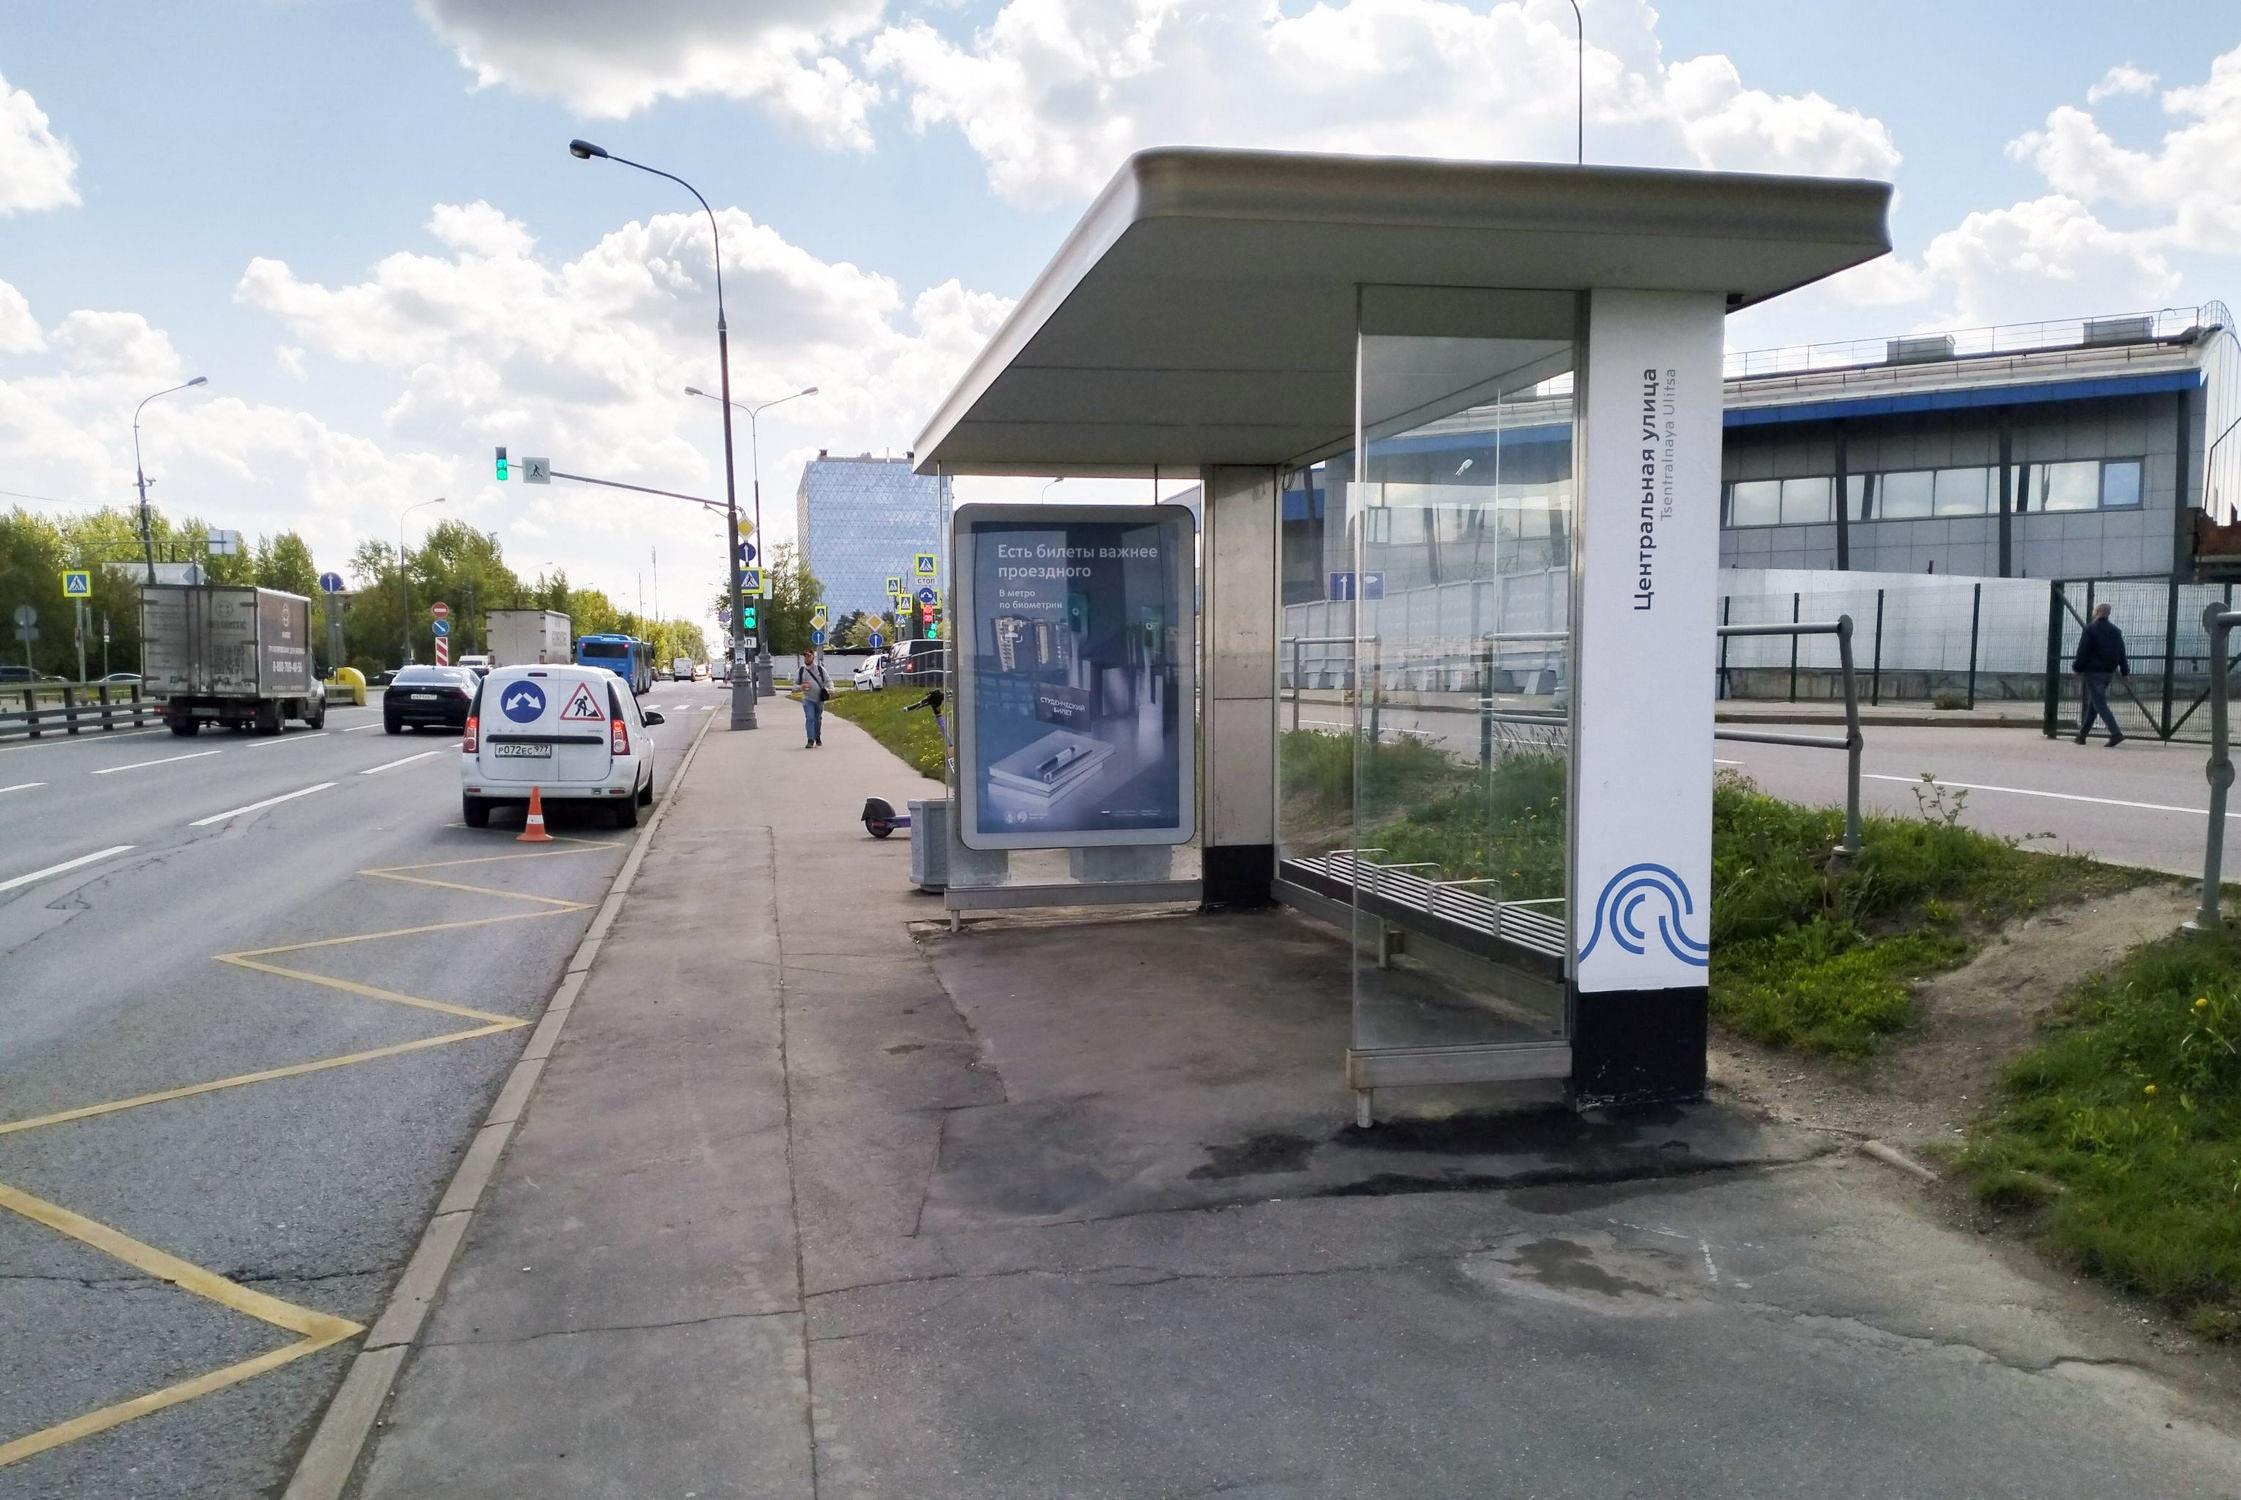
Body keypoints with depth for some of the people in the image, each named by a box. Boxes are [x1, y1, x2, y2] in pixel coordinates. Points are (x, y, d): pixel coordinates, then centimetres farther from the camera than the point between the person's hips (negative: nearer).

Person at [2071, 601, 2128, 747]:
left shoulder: (2090, 629, -8)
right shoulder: (2116, 631, 12)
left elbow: (2083, 652, -12)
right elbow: (2122, 654, 11)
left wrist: (2077, 669, -6)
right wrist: (2125, 672, 13)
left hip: (2092, 671, -7)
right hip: (2107, 673, 7)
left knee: (2099, 704, -9)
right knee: (2092, 703, 14)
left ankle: (2116, 733, -22)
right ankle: (2082, 734, 19)